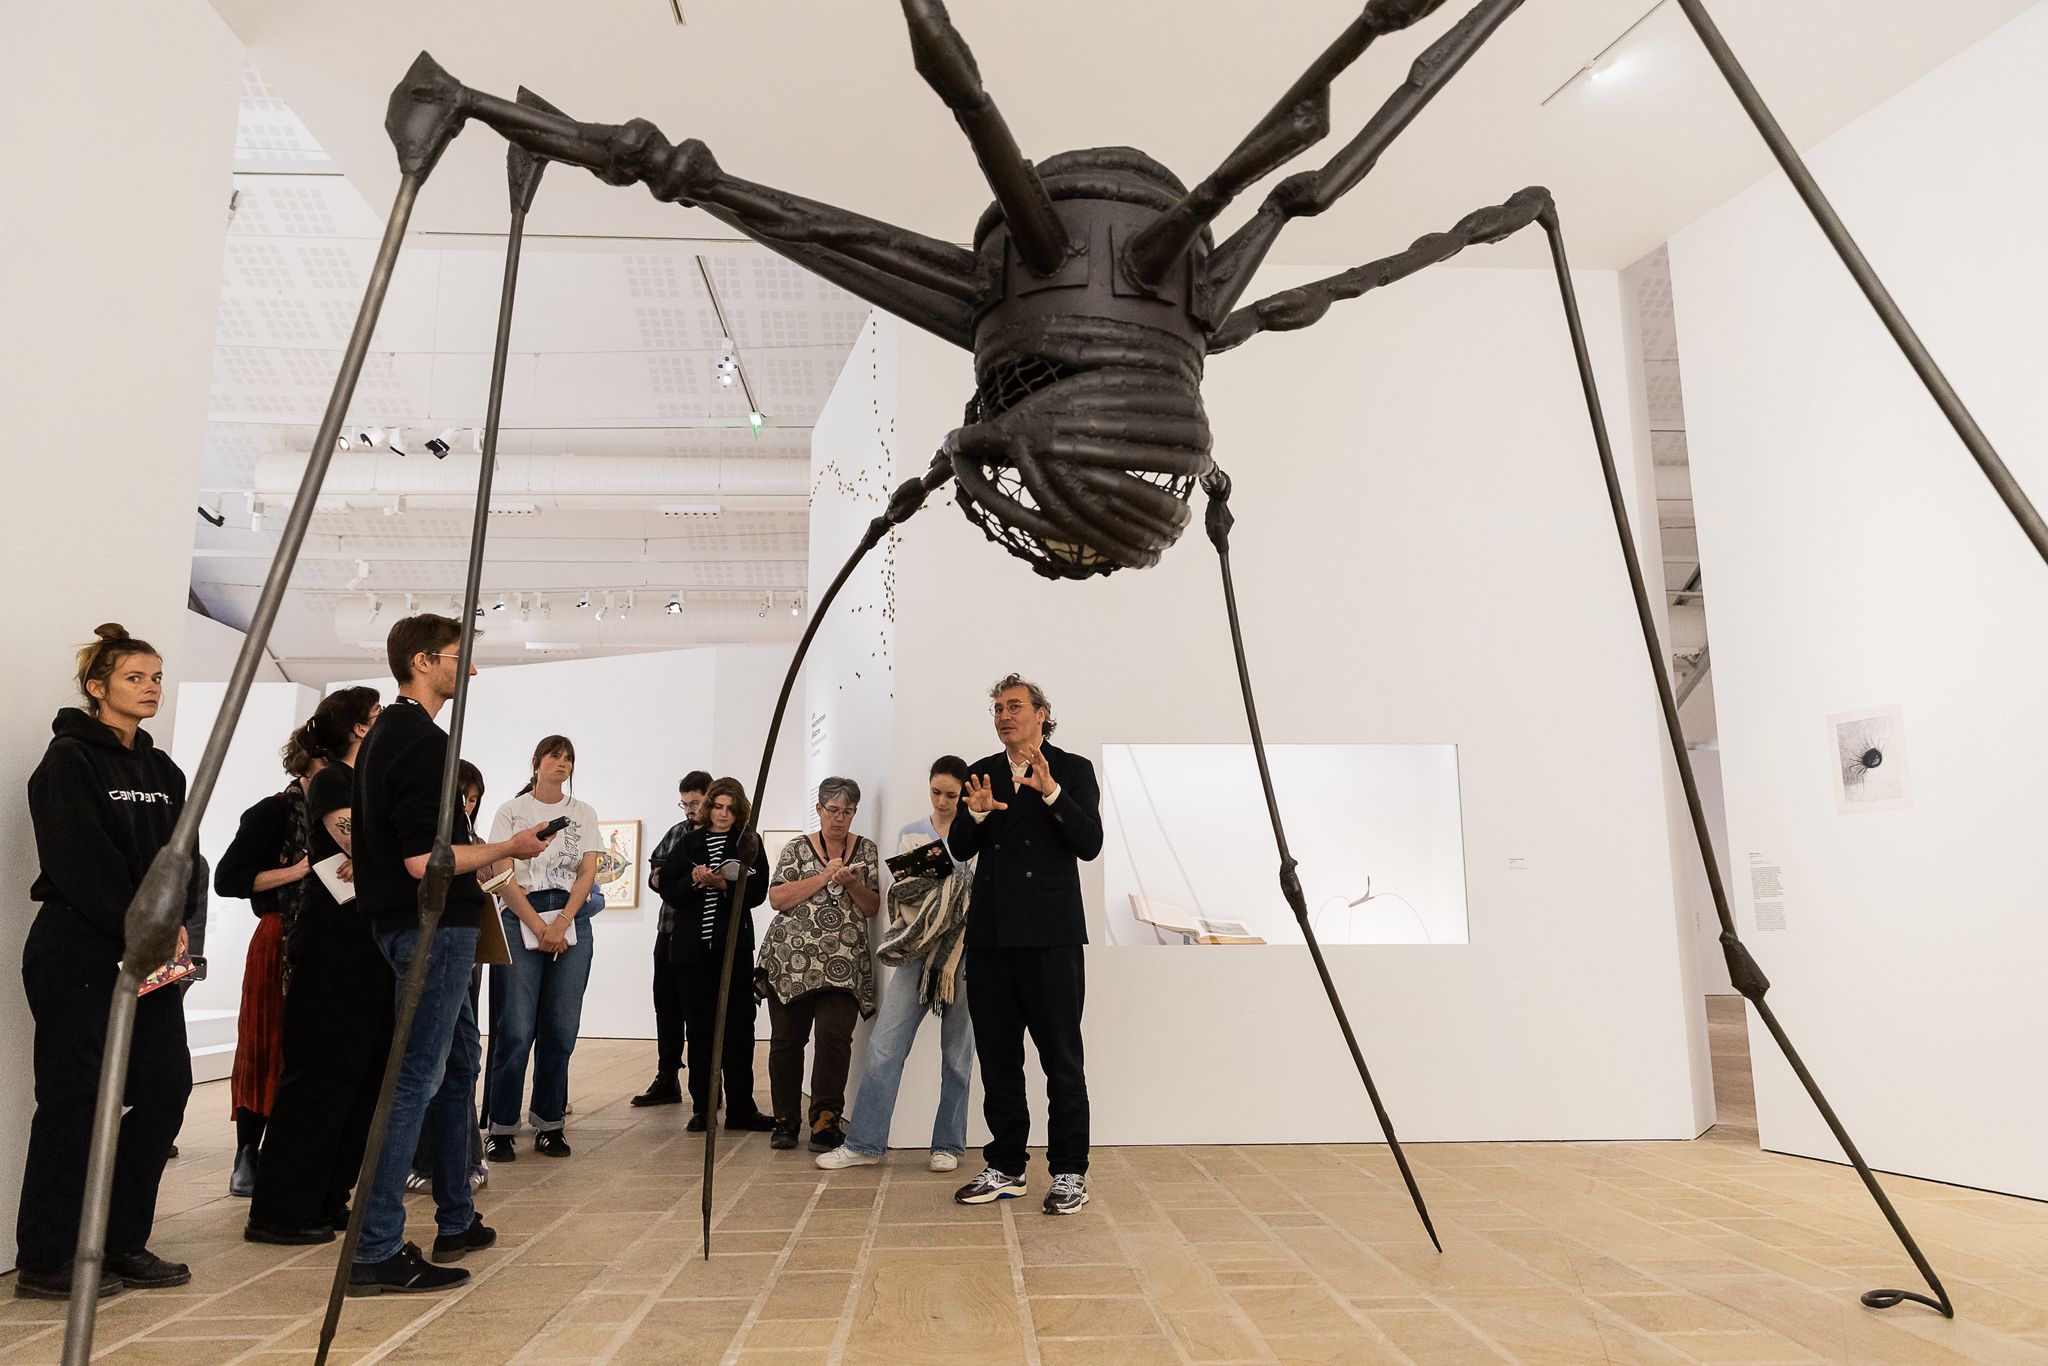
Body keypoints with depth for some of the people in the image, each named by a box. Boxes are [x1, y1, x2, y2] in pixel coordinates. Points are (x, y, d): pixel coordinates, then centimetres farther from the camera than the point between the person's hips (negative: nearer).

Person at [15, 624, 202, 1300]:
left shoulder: (162, 770, 16)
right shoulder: (69, 761, -6)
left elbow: (186, 858, 9)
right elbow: (82, 862, -15)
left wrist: (176, 922, -7)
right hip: (79, 953, -7)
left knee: (165, 1088, 4)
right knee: (74, 1099, -2)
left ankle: (121, 1245, 17)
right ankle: (46, 1263, 11)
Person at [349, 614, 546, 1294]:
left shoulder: (382, 735, 14)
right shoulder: (424, 742, -17)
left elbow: (382, 839, 21)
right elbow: (424, 859, -23)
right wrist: (509, 848, -11)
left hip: (406, 923, 11)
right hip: (434, 927, -11)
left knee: (455, 1067, 19)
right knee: (417, 1079, -7)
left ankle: (457, 1222, 29)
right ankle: (376, 1253, -2)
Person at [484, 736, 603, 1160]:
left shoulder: (583, 814, 14)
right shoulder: (511, 811, 7)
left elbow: (588, 874, 6)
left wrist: (561, 925, -8)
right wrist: (540, 927, -11)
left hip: (573, 922, 2)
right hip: (520, 921, -2)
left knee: (561, 1030, 1)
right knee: (516, 1030, -8)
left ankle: (549, 1124, 10)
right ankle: (501, 1128, 2)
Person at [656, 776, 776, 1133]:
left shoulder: (749, 842, 5)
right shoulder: (690, 843, 11)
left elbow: (757, 891, -4)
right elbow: (667, 888, 6)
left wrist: (724, 885, -19)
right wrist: (694, 880, -12)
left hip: (734, 946, -2)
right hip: (692, 945, 2)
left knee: (738, 1026, -2)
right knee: (699, 1026, 6)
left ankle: (740, 1108, 5)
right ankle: (702, 1108, 14)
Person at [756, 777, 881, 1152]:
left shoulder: (866, 849, 12)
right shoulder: (798, 848, 9)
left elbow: (872, 907, 11)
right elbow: (777, 898, -2)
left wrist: (852, 883, -9)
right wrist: (825, 876, -9)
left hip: (844, 964, 0)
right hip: (791, 958, 0)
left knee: (834, 1034, -15)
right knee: (786, 1039, 3)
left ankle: (825, 1122, -10)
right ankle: (785, 1121, 16)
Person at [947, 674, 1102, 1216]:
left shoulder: (1073, 770, 2)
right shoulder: (982, 773, 13)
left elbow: (1090, 844, -10)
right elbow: (959, 850, 7)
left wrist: (1051, 792, -22)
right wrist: (976, 813, -13)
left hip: (1049, 936, -4)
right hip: (991, 936, 5)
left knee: (1061, 1058, 1)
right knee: (997, 1057, 12)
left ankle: (1069, 1172, 12)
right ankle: (1005, 1168, 24)